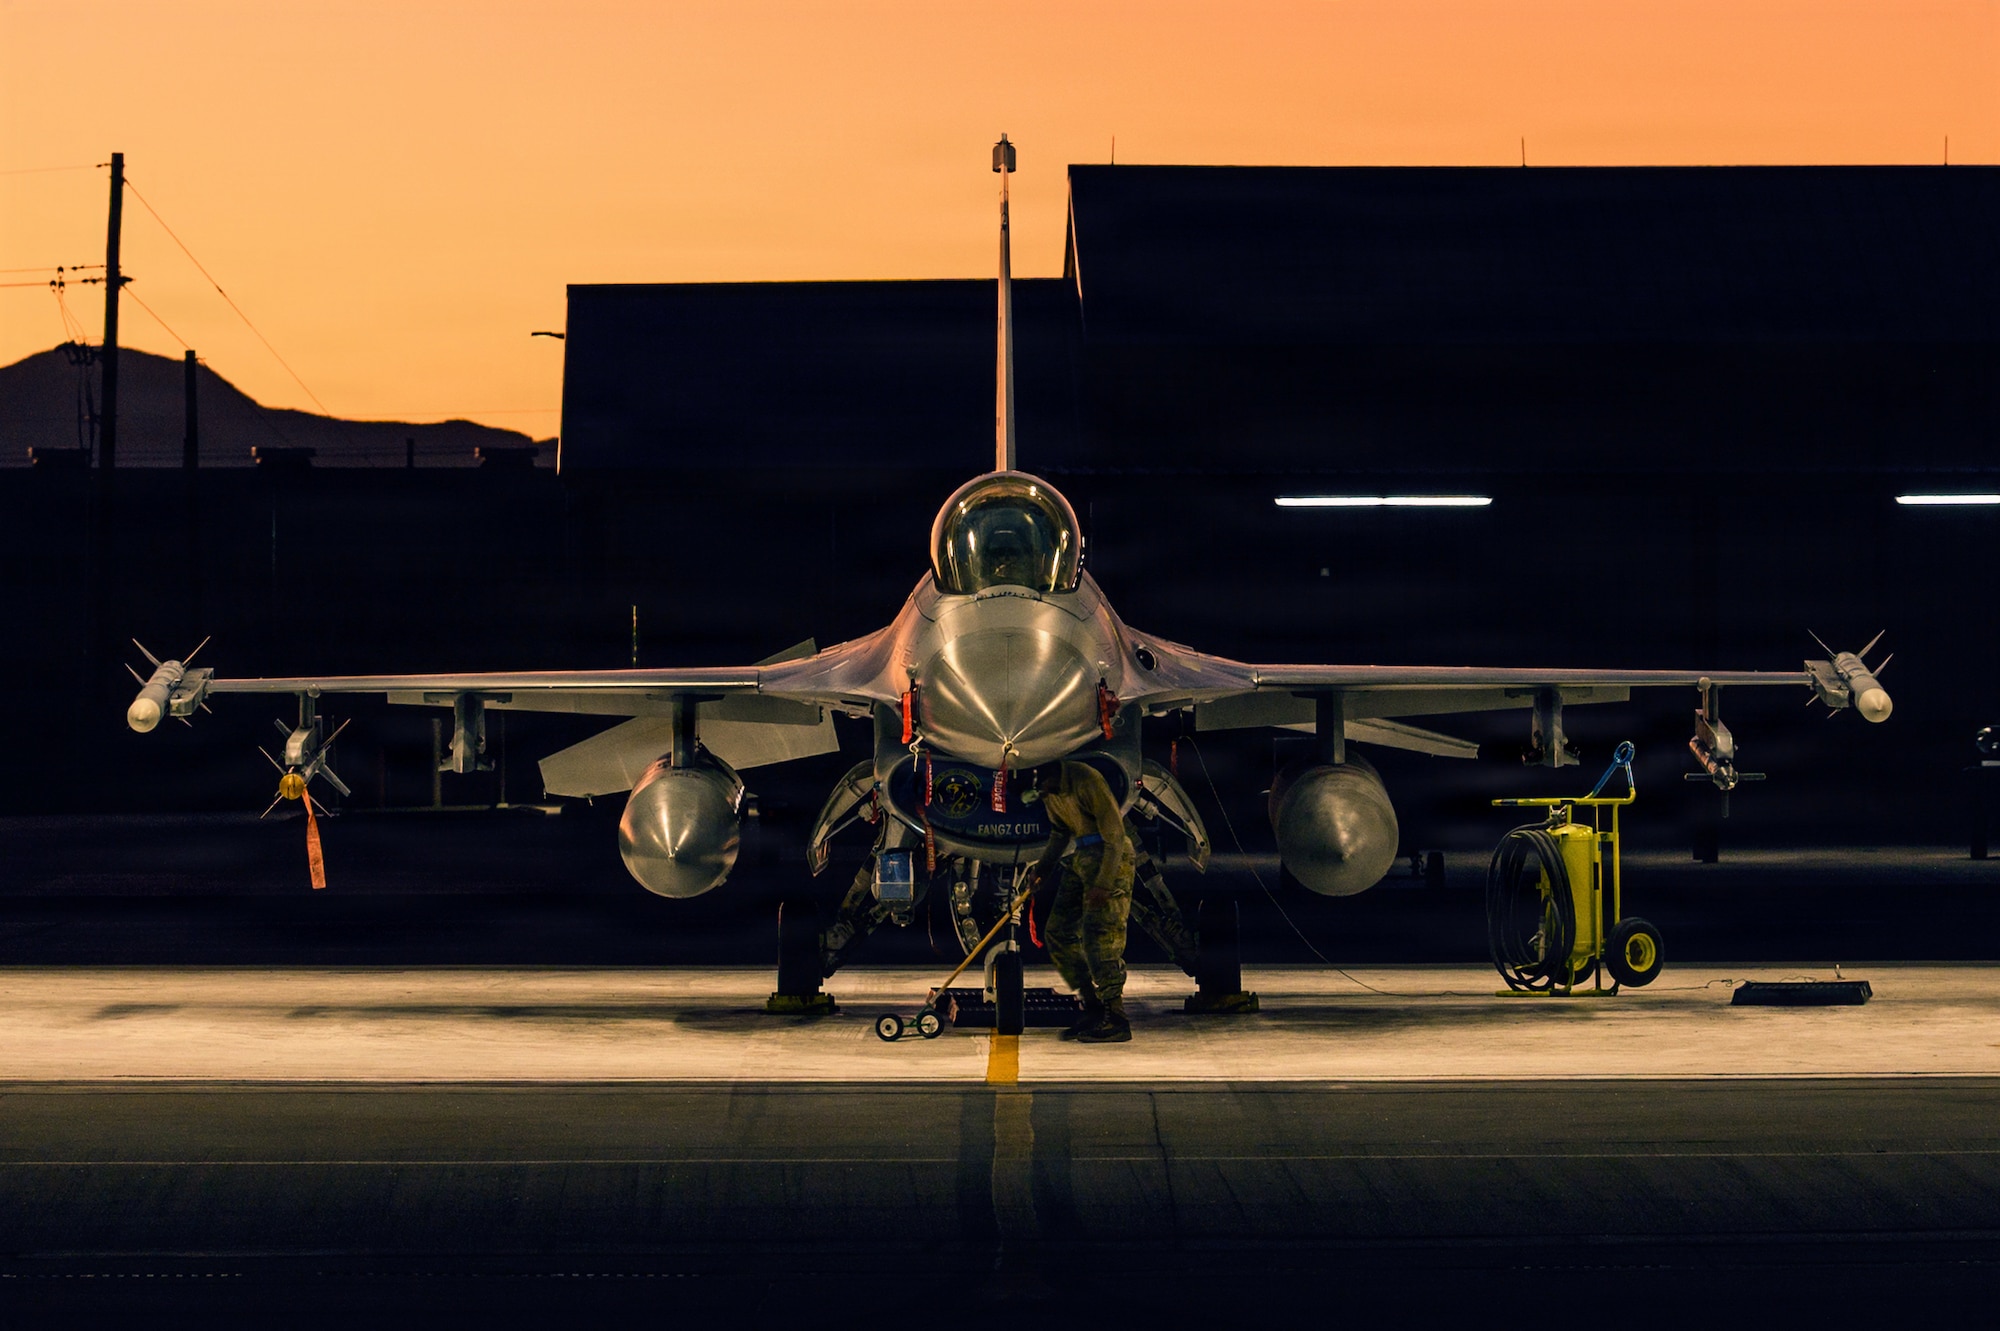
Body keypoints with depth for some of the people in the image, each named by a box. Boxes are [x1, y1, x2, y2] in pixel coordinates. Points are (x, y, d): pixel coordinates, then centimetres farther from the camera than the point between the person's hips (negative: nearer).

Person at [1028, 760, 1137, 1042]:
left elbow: (1115, 834, -21)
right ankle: (1093, 1009, 12)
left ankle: (1116, 1021, -11)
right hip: (1079, 857, 9)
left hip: (1109, 857, -9)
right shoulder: (1050, 789, 5)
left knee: (1099, 937, -13)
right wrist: (1044, 867, 9)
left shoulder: (1086, 780, -22)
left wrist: (1103, 883, -23)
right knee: (1060, 932, 6)